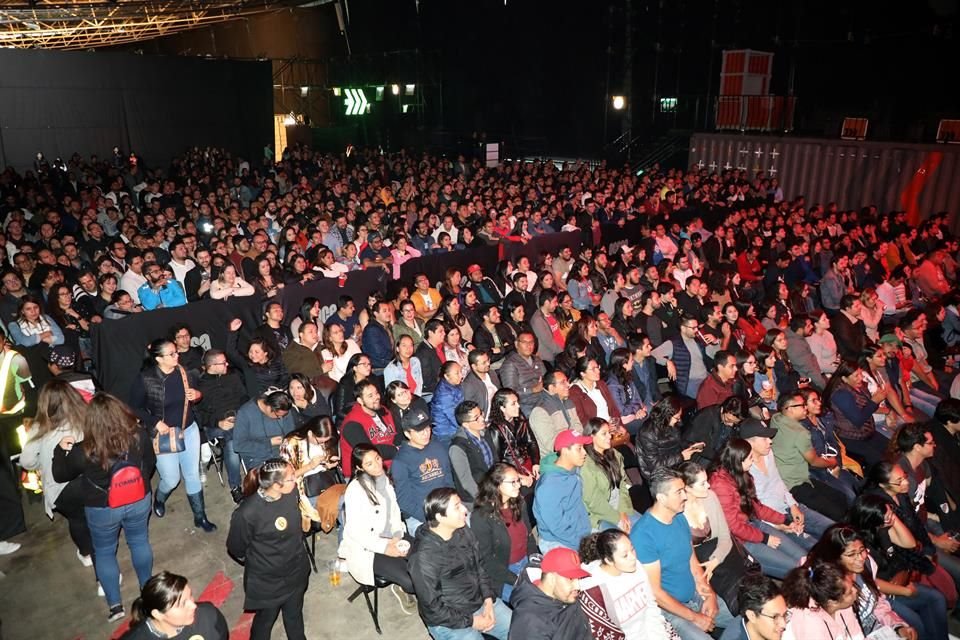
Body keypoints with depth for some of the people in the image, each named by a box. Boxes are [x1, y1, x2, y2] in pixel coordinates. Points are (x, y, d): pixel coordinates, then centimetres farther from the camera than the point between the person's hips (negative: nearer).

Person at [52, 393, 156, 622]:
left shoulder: (84, 452, -28)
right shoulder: (139, 436, -22)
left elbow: (60, 475, -7)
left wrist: (60, 450, 2)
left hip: (102, 510, -2)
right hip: (139, 501, 2)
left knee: (104, 552, 22)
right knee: (140, 541, 25)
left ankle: (115, 605, 31)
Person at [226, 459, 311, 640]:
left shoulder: (292, 492, -20)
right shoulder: (248, 513, -33)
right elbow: (235, 548, -13)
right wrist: (255, 562, 2)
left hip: (296, 572, 4)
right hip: (267, 580, -4)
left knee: (294, 615, 27)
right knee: (265, 619, 23)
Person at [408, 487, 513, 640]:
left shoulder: (464, 532, -5)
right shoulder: (423, 556, -26)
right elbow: (431, 608, -20)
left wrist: (488, 599, -4)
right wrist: (470, 621, -15)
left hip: (481, 602, 6)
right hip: (448, 621, -6)